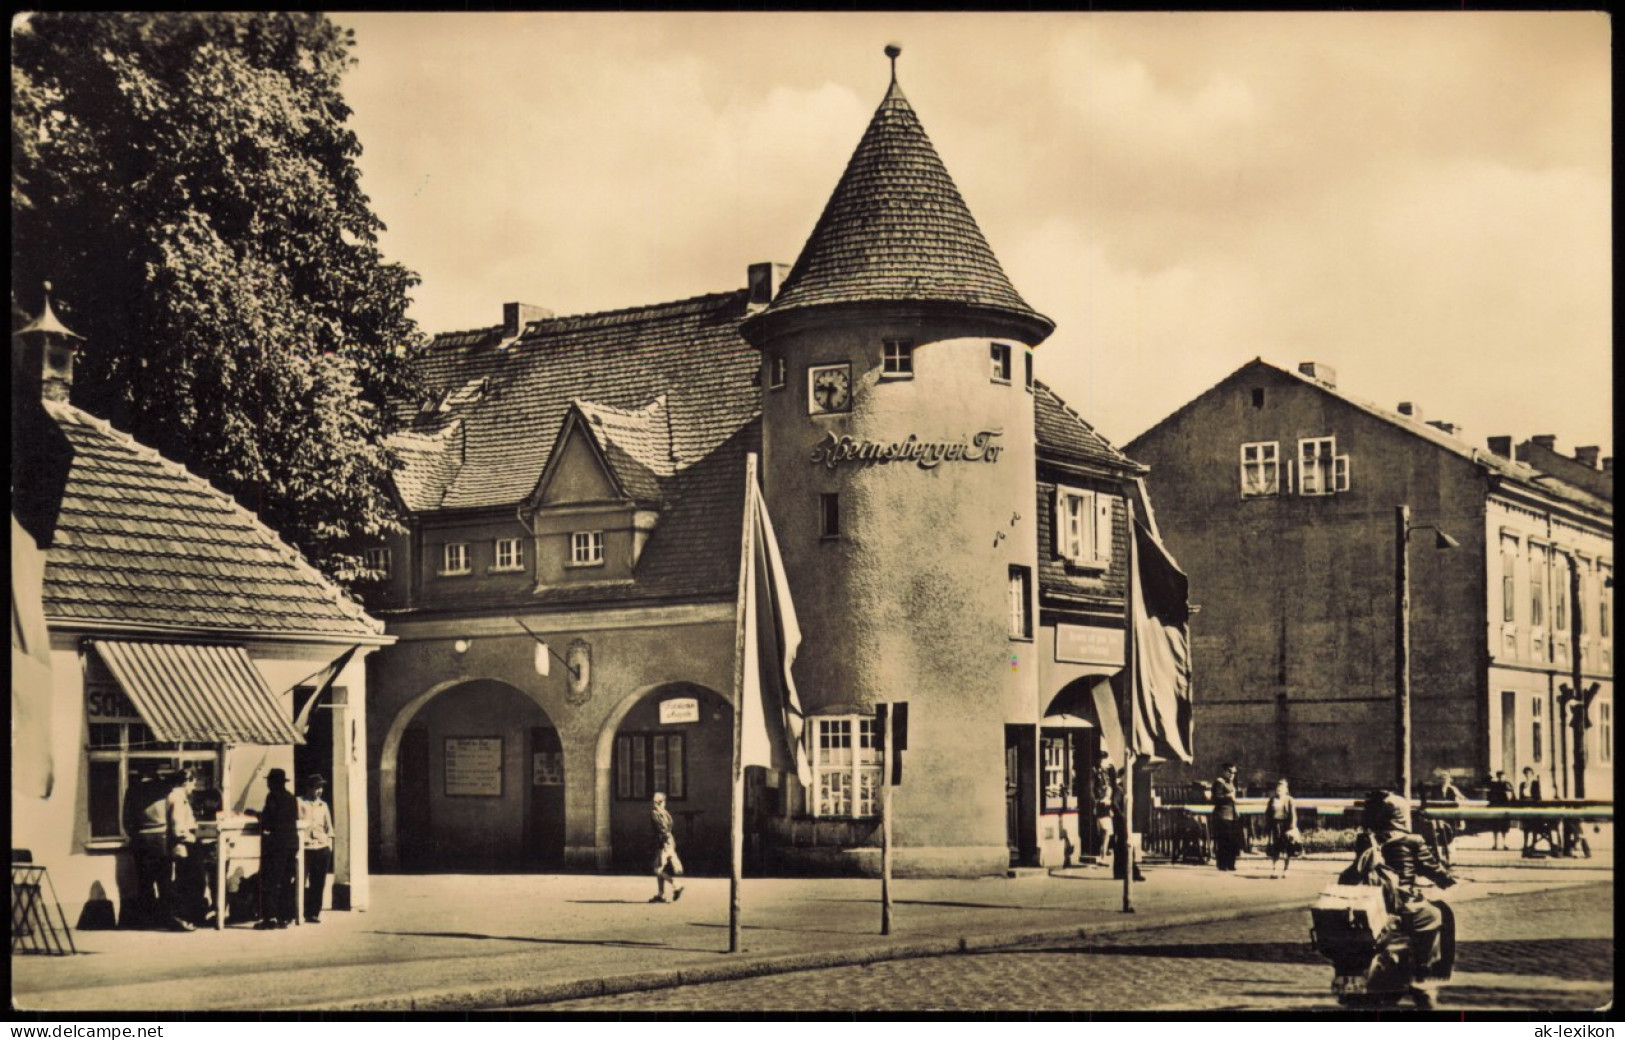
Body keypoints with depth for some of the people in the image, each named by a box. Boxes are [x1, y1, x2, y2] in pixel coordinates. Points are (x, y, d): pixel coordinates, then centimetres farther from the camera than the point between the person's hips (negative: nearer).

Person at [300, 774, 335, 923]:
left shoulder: (323, 805, 16)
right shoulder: (300, 803, 1)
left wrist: (329, 842, 9)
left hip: (322, 848, 4)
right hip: (306, 848, -4)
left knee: (319, 883, 4)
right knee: (303, 882, -5)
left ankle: (314, 912, 9)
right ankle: (302, 912, 1)